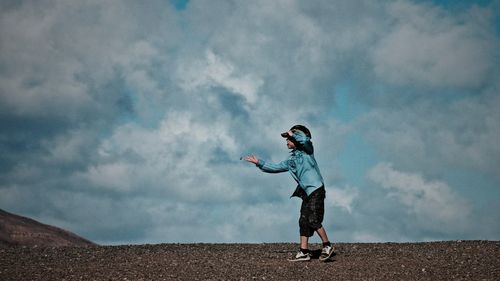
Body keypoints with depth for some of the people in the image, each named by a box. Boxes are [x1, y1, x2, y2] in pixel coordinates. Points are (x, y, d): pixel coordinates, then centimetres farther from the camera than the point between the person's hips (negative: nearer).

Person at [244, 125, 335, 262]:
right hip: (306, 193, 9)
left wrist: (293, 134, -6)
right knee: (303, 222, 5)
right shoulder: (291, 160, 19)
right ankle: (304, 252, 7)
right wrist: (259, 163, 23)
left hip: (316, 190, -8)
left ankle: (328, 247, -5)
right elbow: (275, 167, 25)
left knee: (313, 220, -14)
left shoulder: (306, 150, -2)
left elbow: (305, 139, -23)